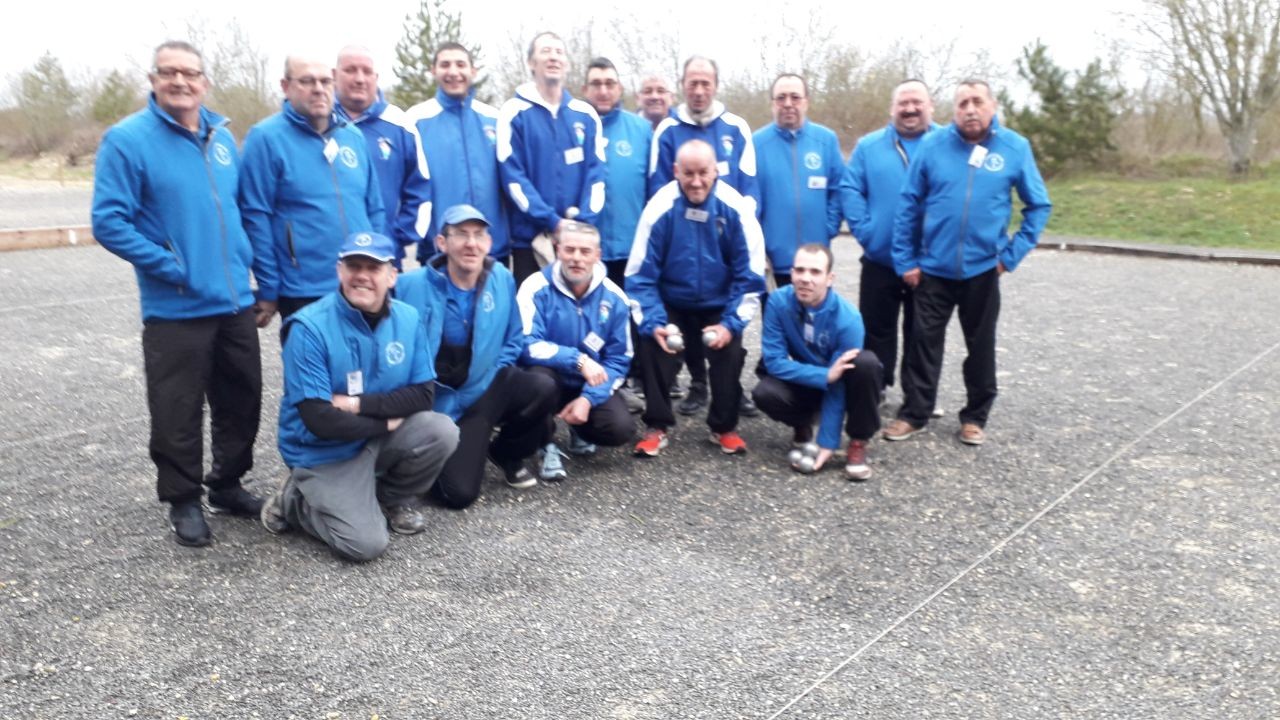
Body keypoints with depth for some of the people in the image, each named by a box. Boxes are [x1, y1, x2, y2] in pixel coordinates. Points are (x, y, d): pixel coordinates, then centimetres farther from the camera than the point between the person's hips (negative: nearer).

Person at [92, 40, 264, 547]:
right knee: (178, 412, 3)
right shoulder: (127, 139, -8)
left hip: (235, 301, 6)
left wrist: (245, 259, 8)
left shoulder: (222, 136, 10)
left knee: (243, 401, 14)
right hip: (175, 308, -6)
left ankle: (228, 485, 32)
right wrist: (170, 267, -15)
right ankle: (183, 501, 20)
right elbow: (108, 222, -12)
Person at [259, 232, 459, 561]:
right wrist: (387, 421, -14)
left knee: (442, 431, -23)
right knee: (365, 543, -19)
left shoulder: (408, 319, -6)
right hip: (326, 453, -4)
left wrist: (359, 404, -19)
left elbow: (422, 395, -8)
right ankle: (296, 499, 11)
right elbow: (319, 420, -22)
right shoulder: (309, 327, -19)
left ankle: (395, 500, 7)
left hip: (382, 439, 4)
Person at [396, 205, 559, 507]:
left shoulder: (502, 279, -4)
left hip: (485, 391, 3)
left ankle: (508, 454, 5)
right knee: (459, 493, -13)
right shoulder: (411, 285, -16)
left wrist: (493, 376, -4)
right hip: (433, 401, -3)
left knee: (543, 388, -25)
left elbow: (513, 341, 9)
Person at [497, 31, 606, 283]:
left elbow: (596, 172, 5)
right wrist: (552, 221, -14)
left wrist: (583, 220, -9)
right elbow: (512, 175, -8)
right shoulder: (514, 112, -1)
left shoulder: (586, 114, 10)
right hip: (530, 237, -3)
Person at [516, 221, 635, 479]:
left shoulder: (614, 297, -8)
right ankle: (547, 446, -8)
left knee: (621, 428, -23)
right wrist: (578, 360, -34)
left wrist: (589, 398, -20)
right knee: (539, 375, -37)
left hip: (591, 385, 2)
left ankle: (580, 431, 17)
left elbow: (618, 360, -6)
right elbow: (526, 345, -26)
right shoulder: (536, 288, -18)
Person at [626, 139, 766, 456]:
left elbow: (750, 275, -11)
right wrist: (653, 323, -25)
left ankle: (724, 427, 6)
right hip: (671, 304, 0)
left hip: (720, 306, 0)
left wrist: (732, 323, -19)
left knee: (730, 352, -18)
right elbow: (641, 276, -14)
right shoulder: (660, 207, -20)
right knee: (652, 347, -20)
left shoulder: (735, 208, -18)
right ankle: (656, 426, 0)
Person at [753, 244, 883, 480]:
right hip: (805, 382, 2)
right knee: (765, 393, -30)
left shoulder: (847, 318, -28)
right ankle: (802, 426, 6)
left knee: (866, 363, -34)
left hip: (838, 380, -1)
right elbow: (774, 360, -23)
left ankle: (858, 443, -12)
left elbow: (838, 386, -25)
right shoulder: (778, 301, -22)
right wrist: (825, 376, -36)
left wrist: (827, 442, -25)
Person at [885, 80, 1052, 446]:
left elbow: (1039, 206, 5)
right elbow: (908, 205, -1)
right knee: (924, 341, 6)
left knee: (981, 345, 11)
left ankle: (975, 417, 26)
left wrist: (1013, 254, -3)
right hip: (933, 267, 0)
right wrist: (905, 260, -3)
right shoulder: (933, 145, -4)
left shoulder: (1015, 148, -3)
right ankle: (914, 413, 19)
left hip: (983, 268, 0)